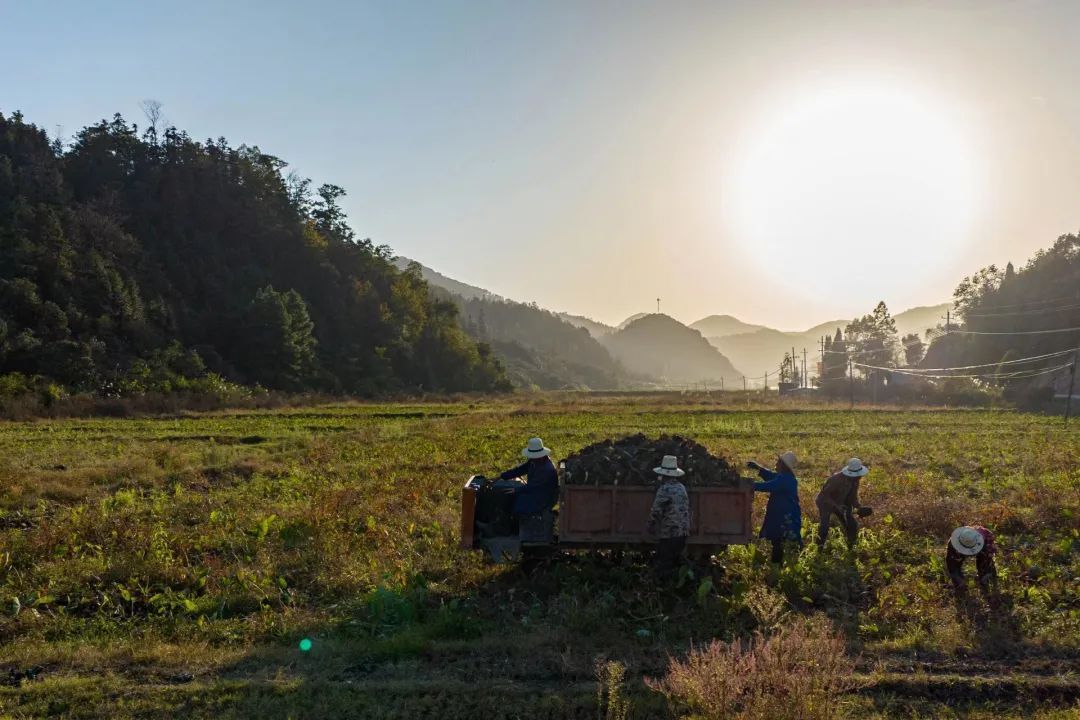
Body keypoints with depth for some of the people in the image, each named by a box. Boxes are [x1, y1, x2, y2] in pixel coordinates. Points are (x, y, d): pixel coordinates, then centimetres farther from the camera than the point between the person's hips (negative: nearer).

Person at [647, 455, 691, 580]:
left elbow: (656, 512, -17)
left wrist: (651, 528, -2)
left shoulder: (664, 490, -17)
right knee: (674, 563, 19)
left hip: (667, 534, -8)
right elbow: (687, 509, 13)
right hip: (682, 532, 8)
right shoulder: (681, 488, 7)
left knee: (664, 566, 2)